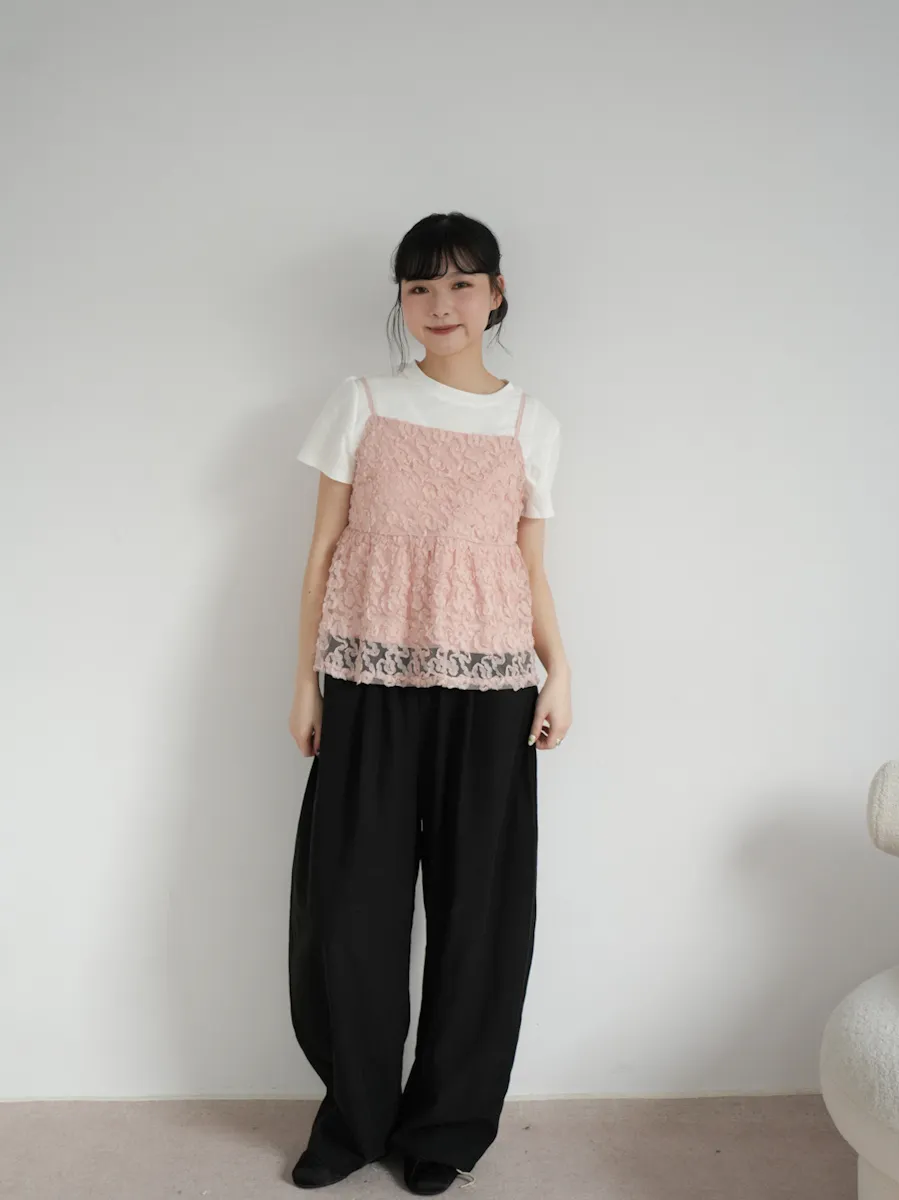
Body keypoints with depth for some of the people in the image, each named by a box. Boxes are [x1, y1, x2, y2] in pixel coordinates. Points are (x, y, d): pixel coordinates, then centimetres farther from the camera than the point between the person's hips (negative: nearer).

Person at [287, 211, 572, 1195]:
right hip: (369, 681, 0)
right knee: (350, 901, 3)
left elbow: (532, 568, 10)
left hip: (486, 689, 1)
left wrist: (559, 672, -4)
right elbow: (323, 551, 5)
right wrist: (305, 678, 1)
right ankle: (354, 1114, 26)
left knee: (477, 903, 6)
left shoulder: (530, 424, 8)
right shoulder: (362, 404, 6)